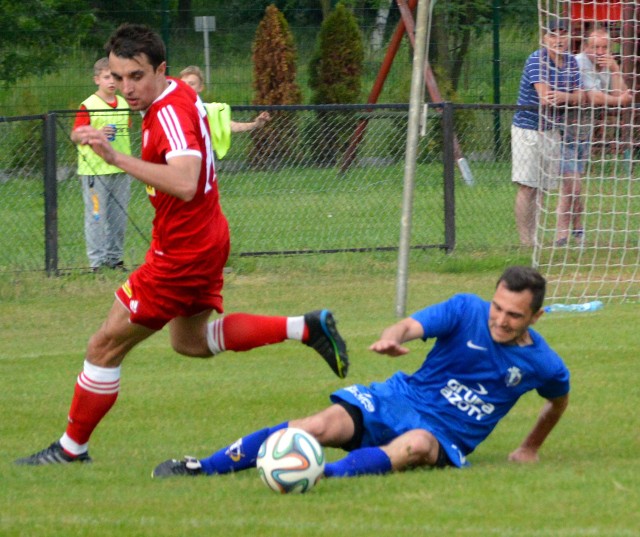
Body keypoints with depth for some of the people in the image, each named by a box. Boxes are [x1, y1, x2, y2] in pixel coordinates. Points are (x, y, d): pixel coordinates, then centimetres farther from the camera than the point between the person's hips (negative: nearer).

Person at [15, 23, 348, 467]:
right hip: (207, 238, 10)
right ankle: (307, 328, 23)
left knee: (105, 347, -1)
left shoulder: (170, 114, -27)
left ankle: (71, 449, 11)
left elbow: (184, 183, -44)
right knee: (192, 342, 29)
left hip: (182, 254, -10)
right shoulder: (179, 95, 2)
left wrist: (116, 157, -48)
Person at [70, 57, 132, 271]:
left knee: (119, 216, 9)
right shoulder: (88, 106, -8)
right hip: (95, 170, -6)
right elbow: (75, 136, -11)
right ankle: (97, 260, 1)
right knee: (96, 215, -3)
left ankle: (115, 257, 17)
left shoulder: (123, 104, 10)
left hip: (120, 169, 6)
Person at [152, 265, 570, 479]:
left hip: (446, 437, 0)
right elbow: (411, 326, -24)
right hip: (401, 400, 1)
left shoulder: (543, 365, -5)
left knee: (415, 446, -39)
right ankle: (203, 467, -20)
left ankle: (329, 475, -57)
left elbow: (559, 401, 19)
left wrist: (531, 448, 23)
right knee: (323, 425, -23)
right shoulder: (467, 311, -8)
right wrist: (392, 338, -48)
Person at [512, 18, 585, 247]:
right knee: (527, 187, -7)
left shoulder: (571, 61, 6)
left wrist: (564, 97, -21)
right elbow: (545, 98, -26)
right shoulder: (537, 60, -16)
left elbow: (580, 97, 1)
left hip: (552, 131, 7)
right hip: (528, 130, -7)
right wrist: (572, 97, -12)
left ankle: (534, 239, 16)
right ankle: (526, 243, -6)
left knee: (541, 188, 10)